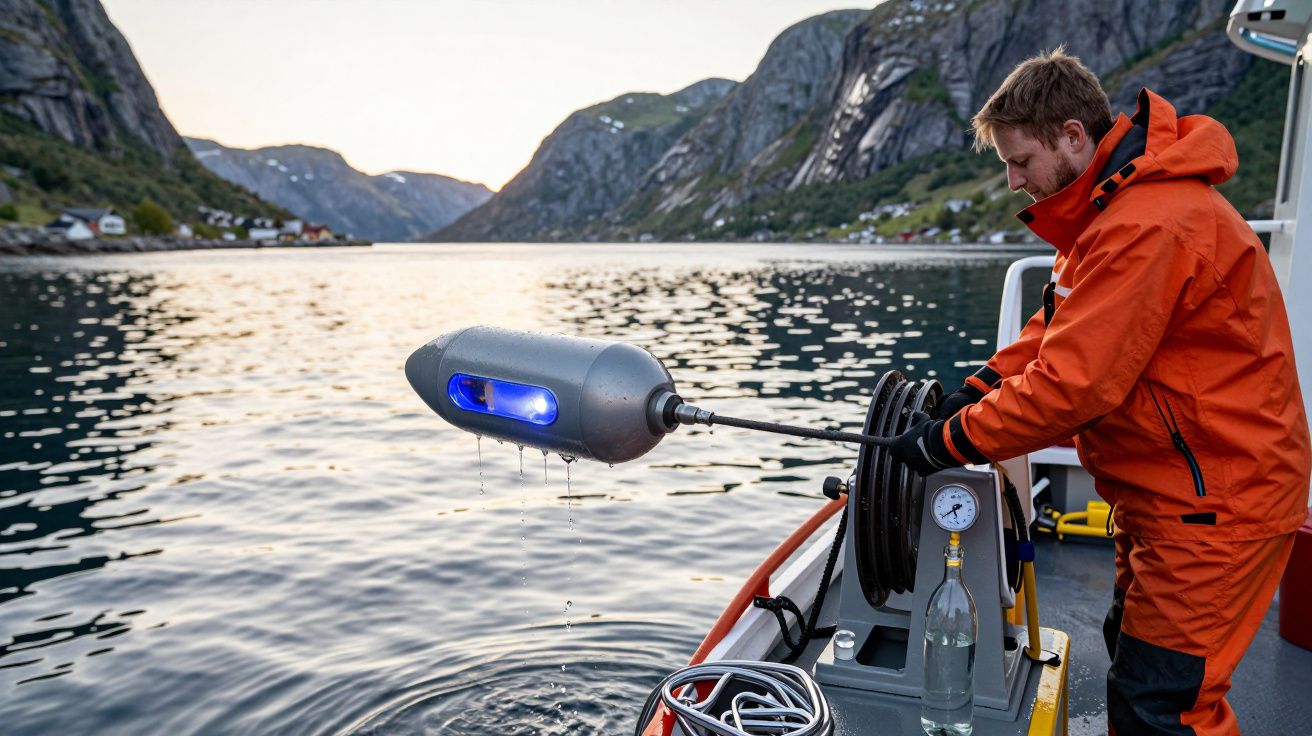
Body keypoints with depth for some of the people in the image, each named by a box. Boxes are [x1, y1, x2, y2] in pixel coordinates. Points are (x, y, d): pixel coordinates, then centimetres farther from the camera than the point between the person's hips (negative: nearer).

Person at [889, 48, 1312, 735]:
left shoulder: (1147, 225, -27)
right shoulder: (1118, 204, 8)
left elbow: (1073, 385, -28)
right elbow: (1058, 322, 11)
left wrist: (949, 441, -18)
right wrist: (978, 390, -2)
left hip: (1215, 500, -11)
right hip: (1170, 486, 11)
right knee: (1133, 648, 22)